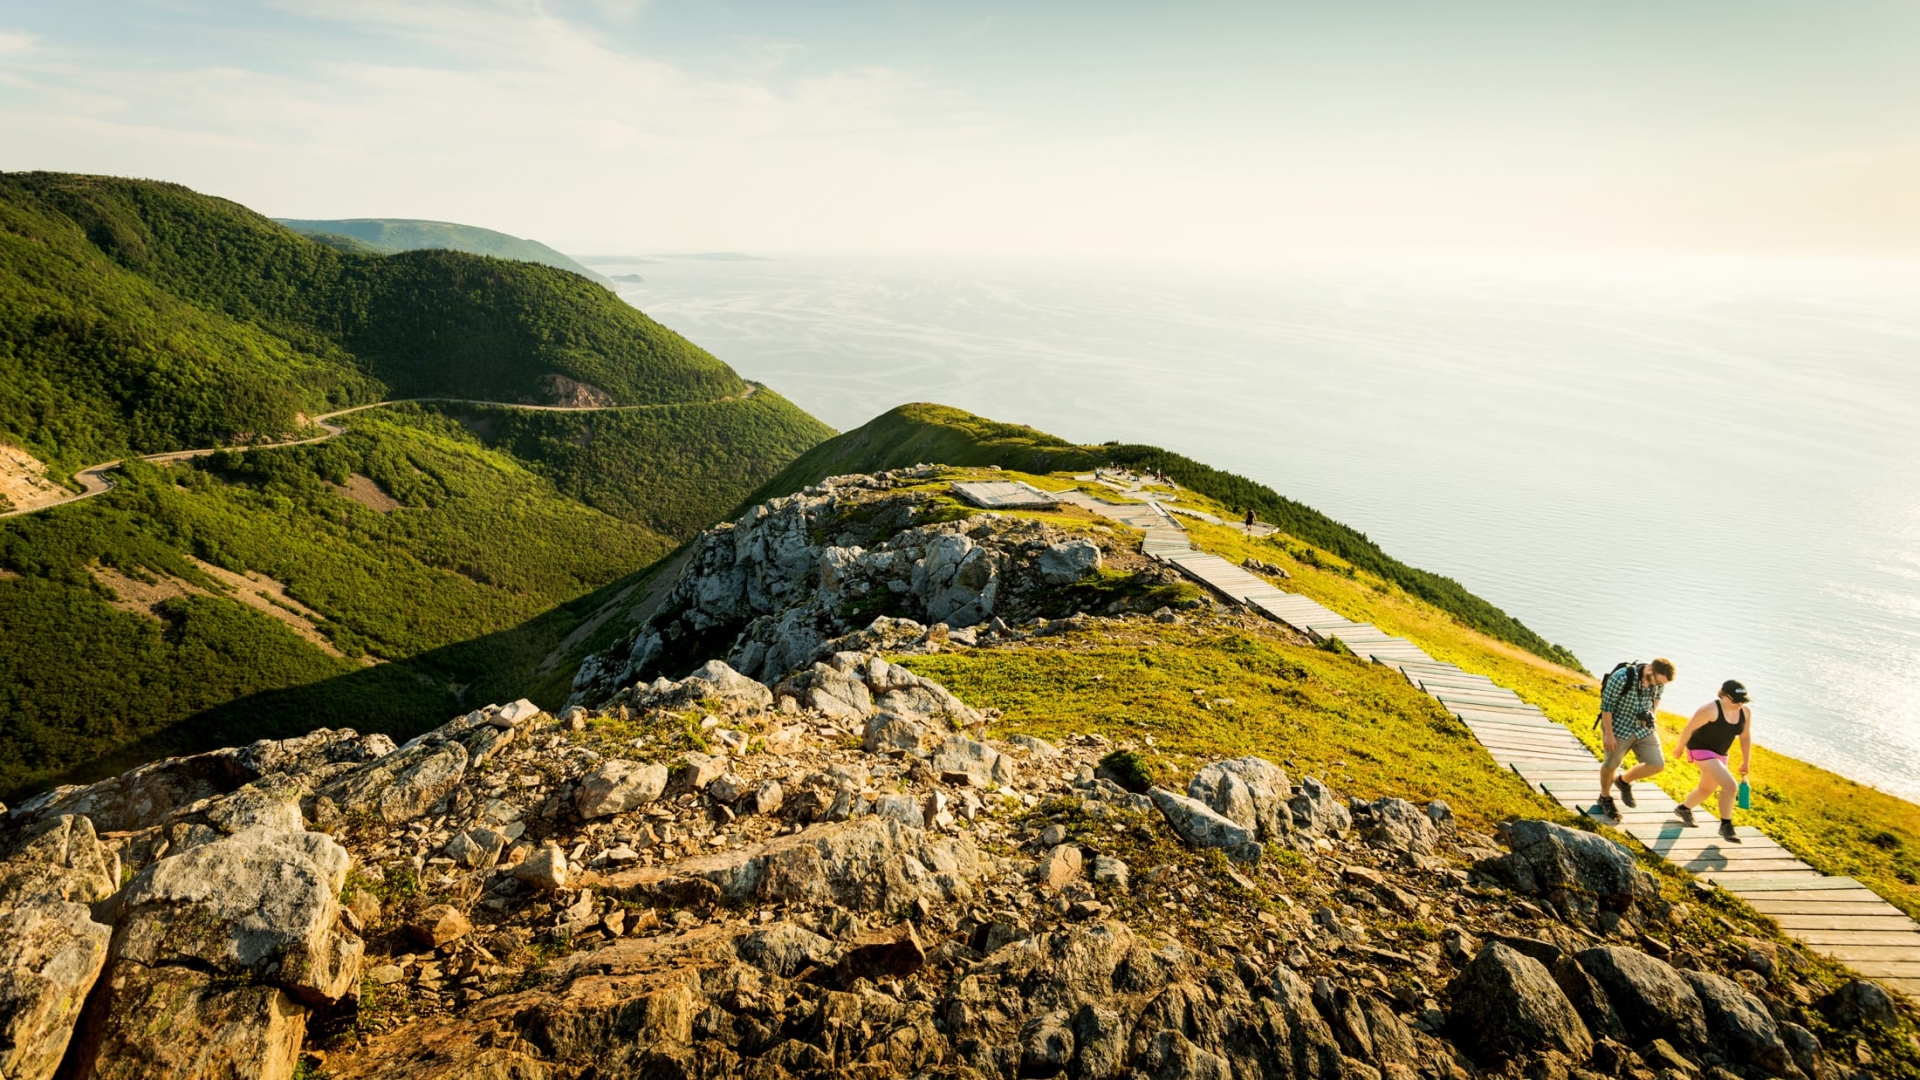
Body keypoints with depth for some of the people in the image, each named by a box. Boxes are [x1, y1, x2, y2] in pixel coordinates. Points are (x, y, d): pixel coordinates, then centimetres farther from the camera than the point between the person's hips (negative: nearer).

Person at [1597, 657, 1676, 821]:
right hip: (1619, 729, -5)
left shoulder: (1659, 680, -10)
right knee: (1611, 766, 10)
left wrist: (1653, 712, -6)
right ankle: (1605, 798, 34)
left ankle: (1624, 781, 29)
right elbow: (1606, 705, -20)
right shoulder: (1622, 677, -28)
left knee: (1657, 765, 1)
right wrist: (1608, 734, -17)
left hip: (1644, 729, 5)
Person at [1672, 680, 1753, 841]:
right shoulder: (1710, 710, -27)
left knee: (1707, 789, 23)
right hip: (1701, 750, -8)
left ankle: (1684, 808, 47)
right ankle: (1726, 826, -6)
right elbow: (1689, 728, -18)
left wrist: (1746, 762, 10)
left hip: (1719, 754, 8)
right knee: (1729, 785, -19)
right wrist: (1679, 748, -7)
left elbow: (1745, 737, 6)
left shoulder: (1746, 712, -6)